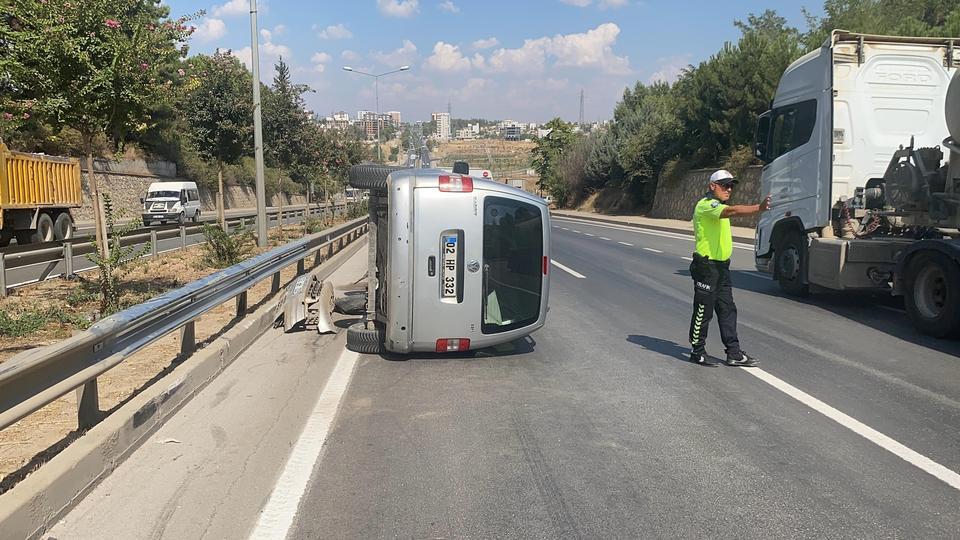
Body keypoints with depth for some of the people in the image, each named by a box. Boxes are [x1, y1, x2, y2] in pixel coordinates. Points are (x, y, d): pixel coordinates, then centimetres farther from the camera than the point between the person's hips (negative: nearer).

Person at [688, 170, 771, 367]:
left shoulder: (717, 206, 20)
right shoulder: (706, 204, -15)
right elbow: (732, 211, -32)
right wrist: (759, 208, -44)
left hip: (721, 266, 10)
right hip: (706, 266, -10)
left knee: (728, 309, 8)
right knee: (703, 311, -1)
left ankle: (734, 353, 12)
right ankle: (697, 351, 10)